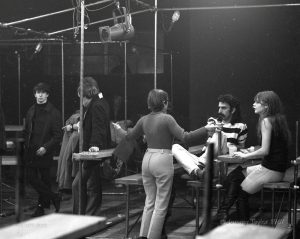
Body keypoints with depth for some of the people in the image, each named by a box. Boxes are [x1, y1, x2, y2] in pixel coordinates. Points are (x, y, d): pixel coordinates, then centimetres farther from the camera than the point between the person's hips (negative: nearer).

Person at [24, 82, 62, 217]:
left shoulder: (53, 113, -6)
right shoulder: (31, 111, 11)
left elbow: (57, 136, -8)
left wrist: (45, 147, -18)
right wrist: (26, 145, 6)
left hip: (44, 153, -5)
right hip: (31, 152, 5)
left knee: (45, 180, -1)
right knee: (32, 178, 2)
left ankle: (41, 207, 14)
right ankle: (54, 198, 15)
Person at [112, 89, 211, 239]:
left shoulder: (144, 120, 6)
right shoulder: (166, 119, -10)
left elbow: (129, 136, 20)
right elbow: (185, 137, -17)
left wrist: (118, 129, 41)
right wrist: (207, 129, -15)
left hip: (147, 159, 6)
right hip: (163, 160, -6)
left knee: (150, 202, 17)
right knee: (161, 205, 2)